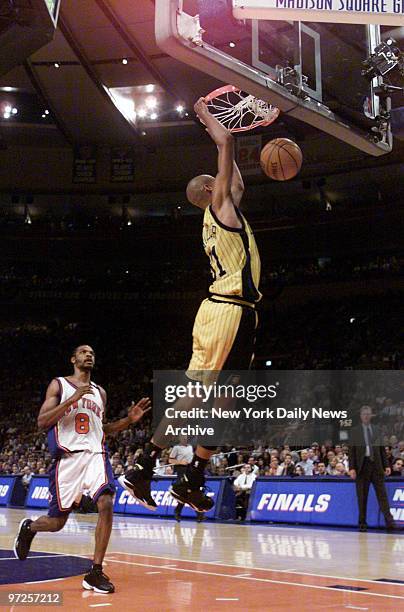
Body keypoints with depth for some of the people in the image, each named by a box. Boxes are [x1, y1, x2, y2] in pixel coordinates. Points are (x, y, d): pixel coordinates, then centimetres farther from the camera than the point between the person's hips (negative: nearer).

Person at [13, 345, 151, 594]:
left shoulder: (100, 392, 19)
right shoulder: (59, 385, 5)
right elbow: (42, 422, -5)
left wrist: (129, 420, 12)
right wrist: (73, 399, -16)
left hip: (95, 455, 3)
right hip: (68, 457, -3)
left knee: (106, 504, -21)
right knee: (57, 521, 2)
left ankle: (95, 572, -12)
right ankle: (28, 527, 39)